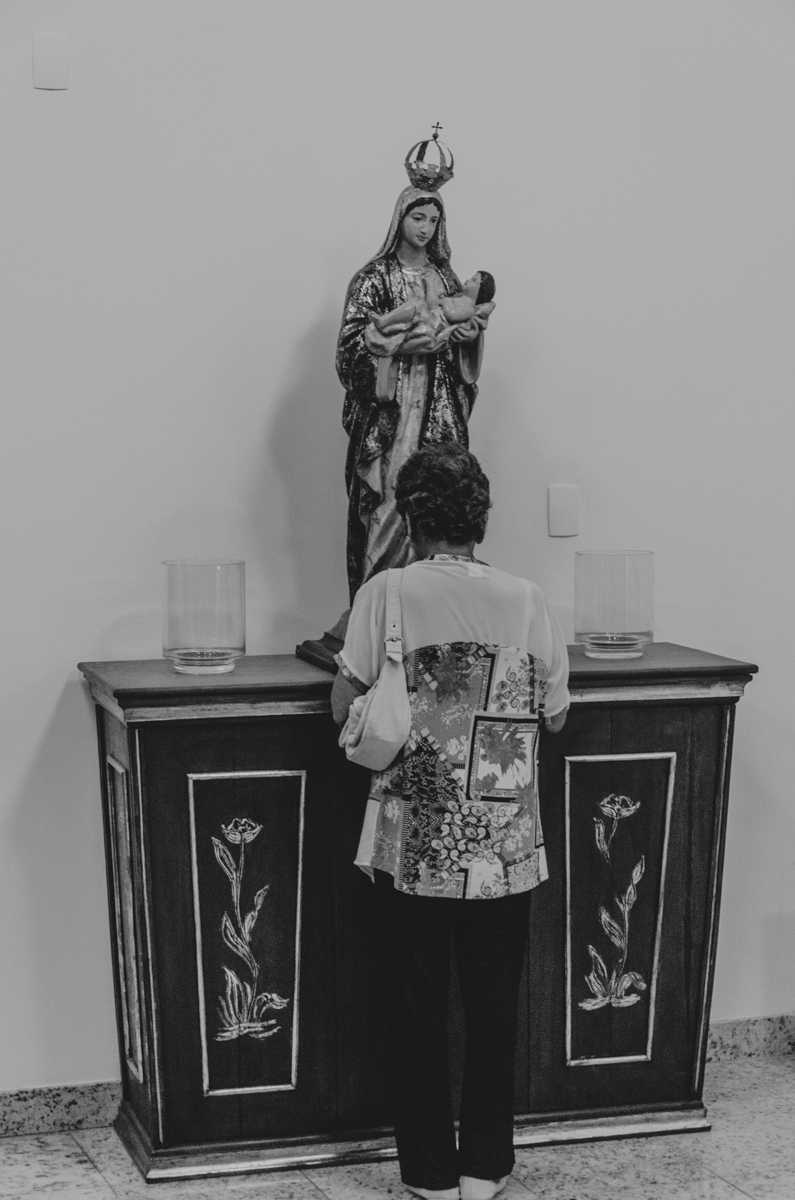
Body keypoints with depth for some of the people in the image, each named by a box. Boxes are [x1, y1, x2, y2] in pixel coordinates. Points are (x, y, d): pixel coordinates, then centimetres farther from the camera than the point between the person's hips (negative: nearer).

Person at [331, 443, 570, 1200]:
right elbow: (554, 717, 3)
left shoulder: (385, 594, -8)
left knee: (418, 1008, 11)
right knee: (494, 1004, 13)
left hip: (412, 846, -1)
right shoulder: (526, 600, -4)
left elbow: (344, 707, -5)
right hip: (504, 847, 1)